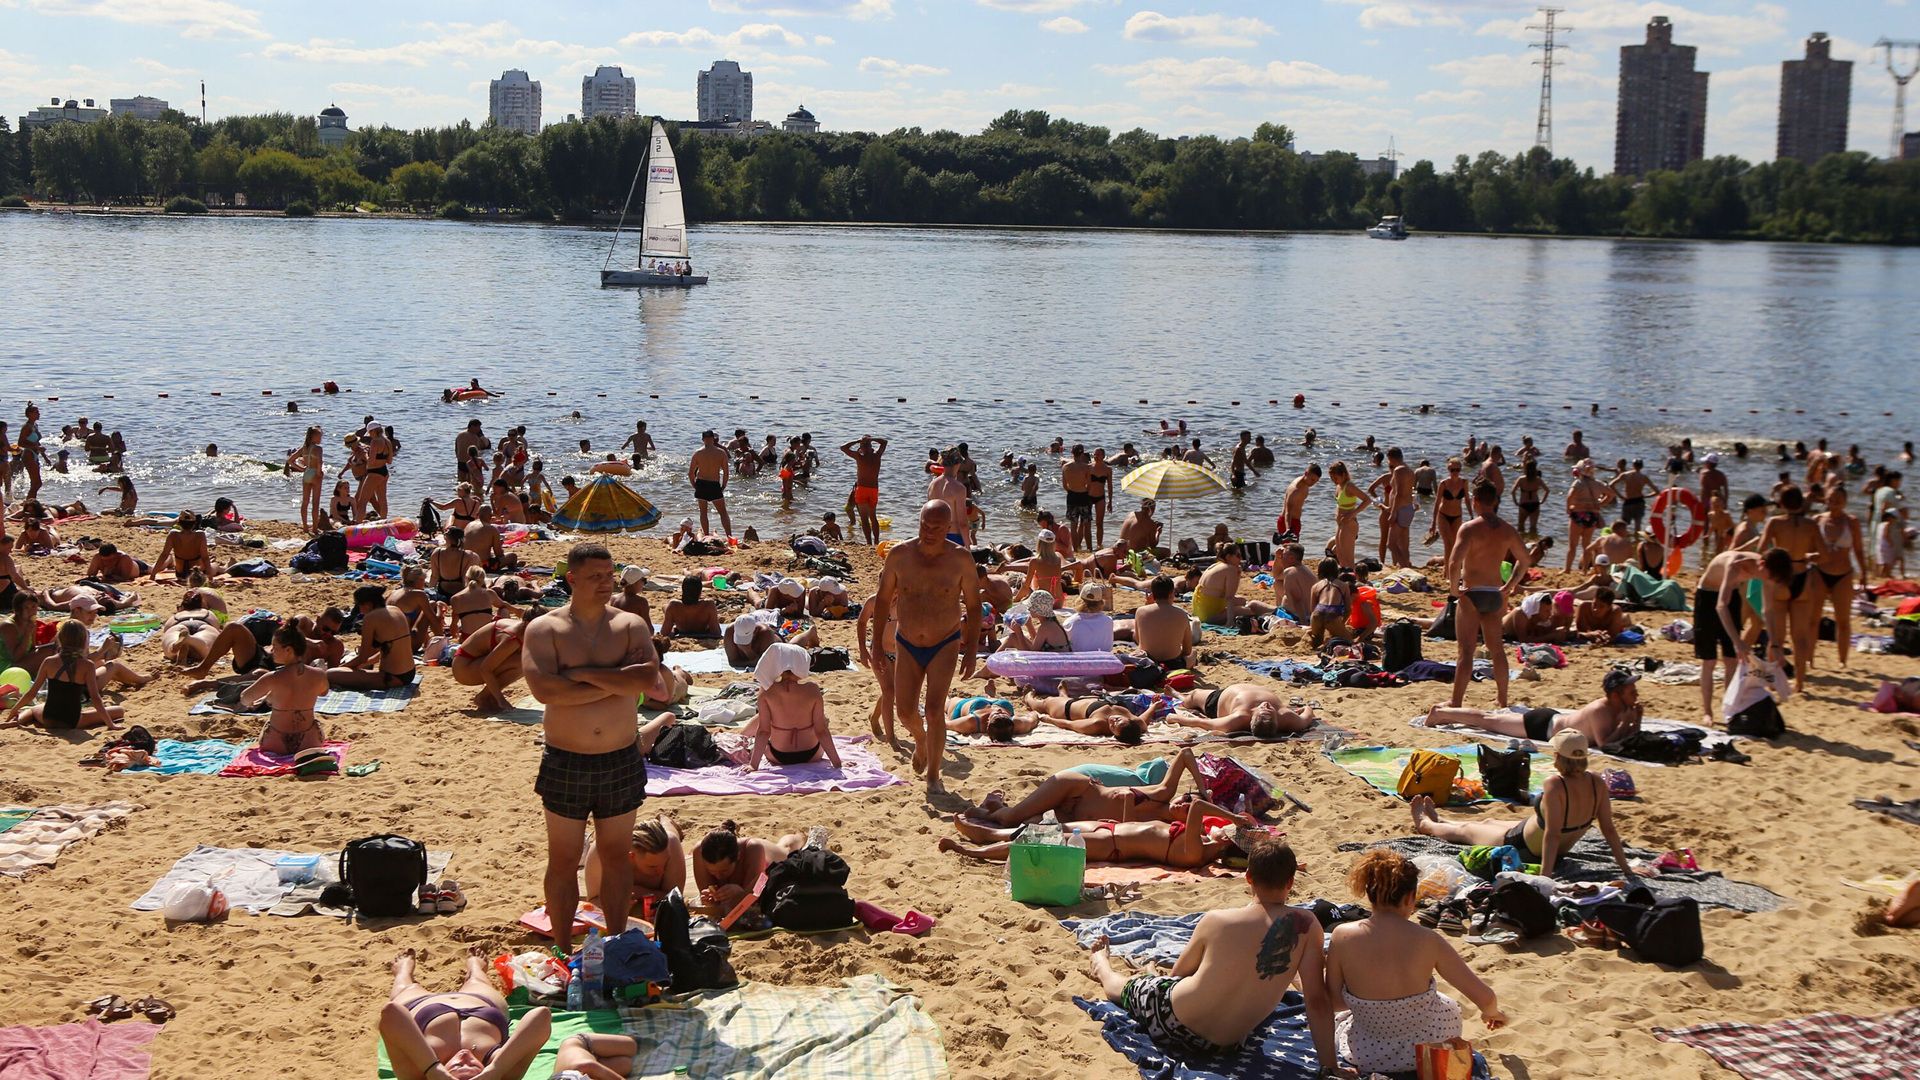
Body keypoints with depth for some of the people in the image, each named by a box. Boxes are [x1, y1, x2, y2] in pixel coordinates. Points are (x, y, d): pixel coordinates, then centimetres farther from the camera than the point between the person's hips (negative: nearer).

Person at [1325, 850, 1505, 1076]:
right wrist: (1491, 1012, 14)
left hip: (1364, 1056, 2)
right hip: (1424, 1053, -2)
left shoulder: (1342, 937, -17)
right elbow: (1485, 997, -11)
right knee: (1450, 1007, 34)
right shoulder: (1427, 941, -19)